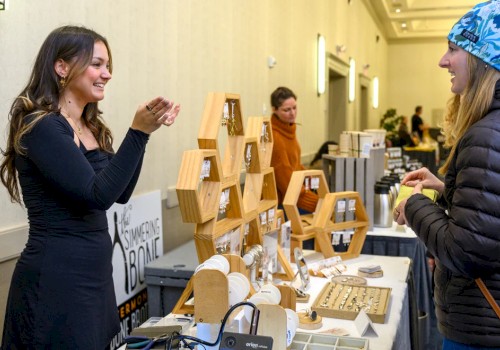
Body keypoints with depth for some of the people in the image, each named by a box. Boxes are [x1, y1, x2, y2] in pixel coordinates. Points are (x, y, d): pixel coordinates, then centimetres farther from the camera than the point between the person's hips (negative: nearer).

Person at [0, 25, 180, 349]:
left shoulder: (90, 127, 9)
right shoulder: (40, 126, -16)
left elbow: (121, 193, 9)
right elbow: (98, 195, -22)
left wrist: (145, 131, 3)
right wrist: (138, 132, -24)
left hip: (96, 272, 9)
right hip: (57, 276, -8)